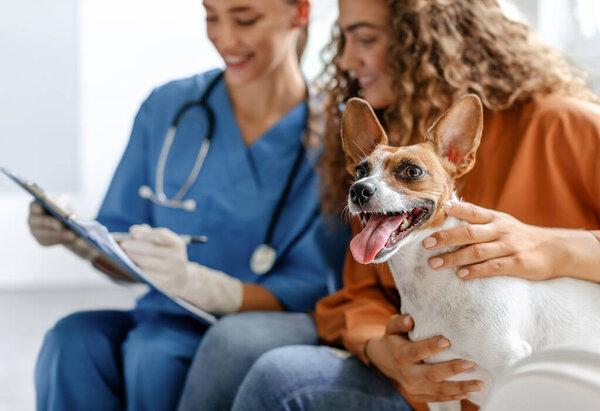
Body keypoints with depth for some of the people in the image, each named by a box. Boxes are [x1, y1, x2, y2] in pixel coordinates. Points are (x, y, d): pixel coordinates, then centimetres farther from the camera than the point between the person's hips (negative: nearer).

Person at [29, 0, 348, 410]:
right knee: (73, 339, -28)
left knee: (153, 350, -34)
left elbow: (308, 296, -13)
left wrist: (195, 282, -29)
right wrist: (76, 234, -12)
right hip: (164, 321, 4)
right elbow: (126, 262, 11)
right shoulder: (167, 107, 6)